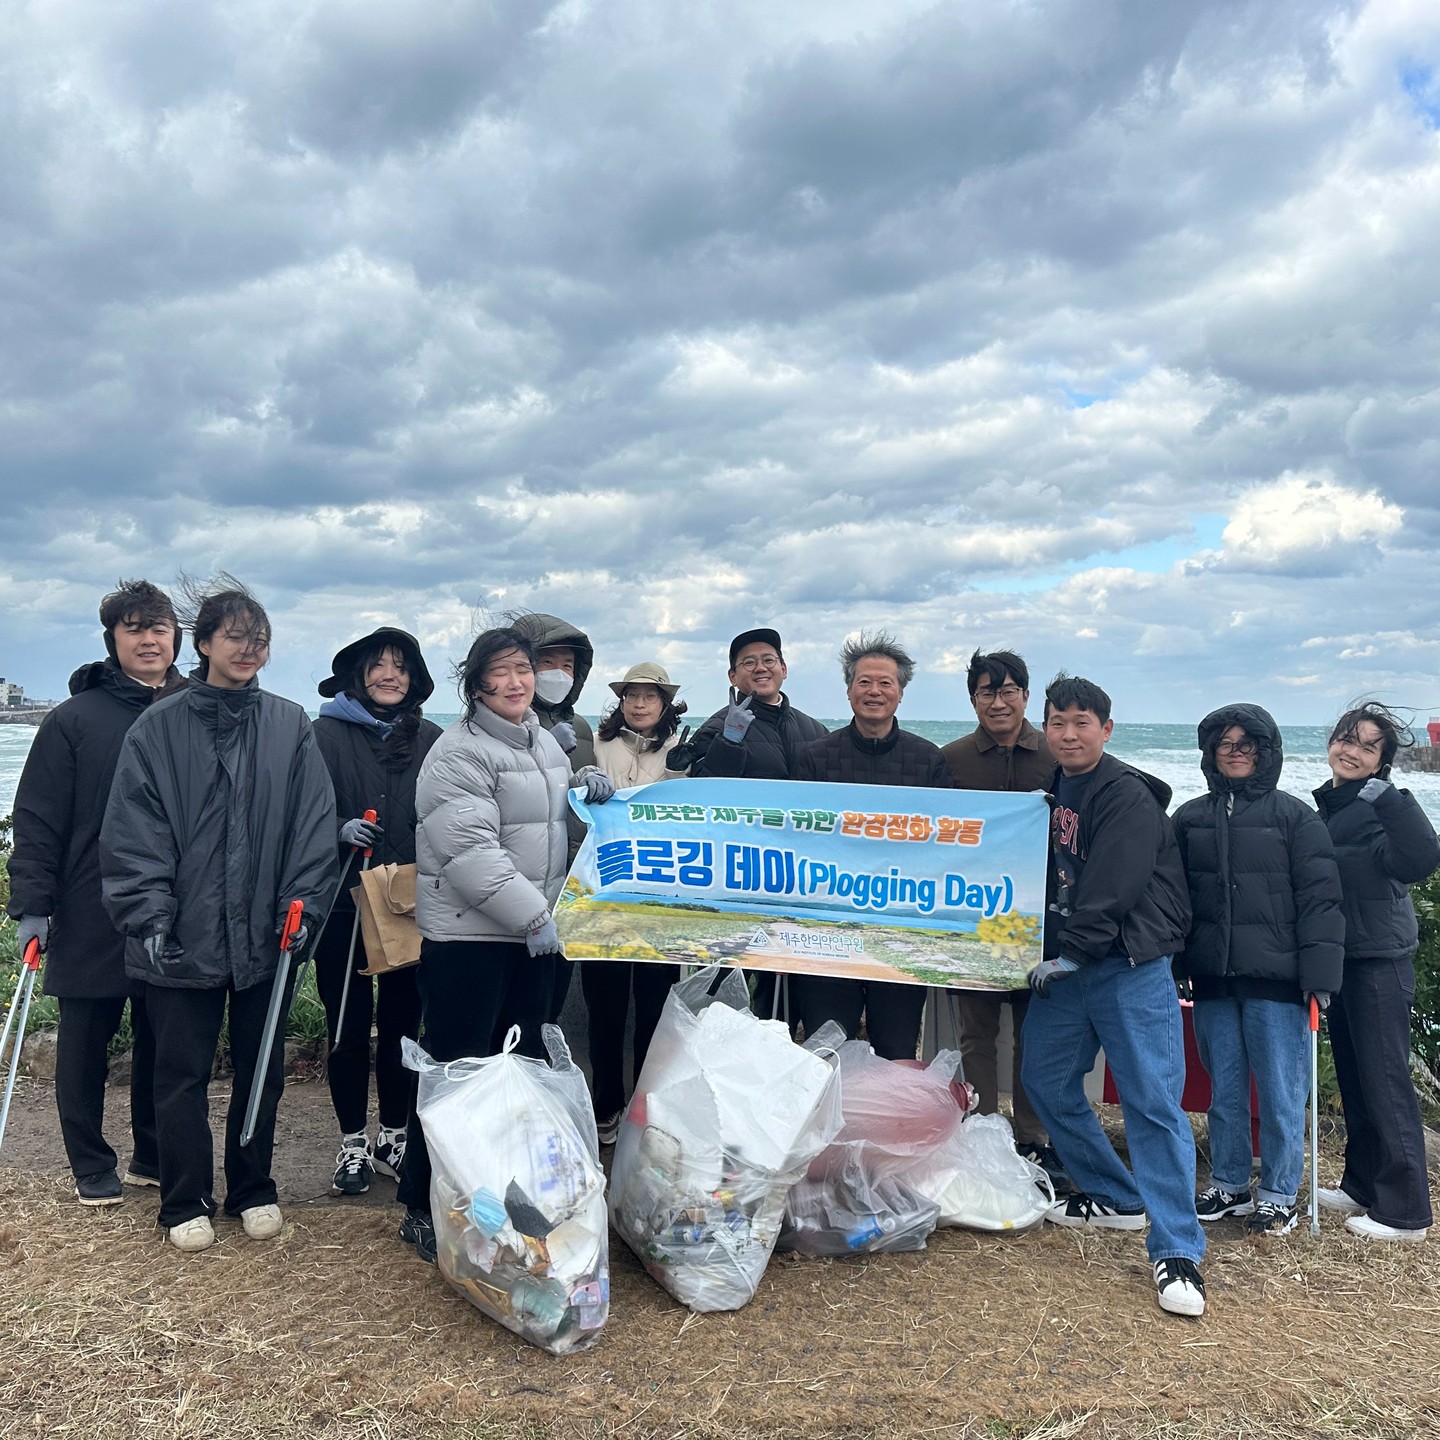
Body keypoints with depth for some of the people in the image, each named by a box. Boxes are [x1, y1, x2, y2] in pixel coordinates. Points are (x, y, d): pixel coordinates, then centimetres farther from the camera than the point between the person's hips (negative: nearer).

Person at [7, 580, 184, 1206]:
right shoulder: (74, 719, -2)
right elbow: (38, 821, -4)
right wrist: (31, 906, -10)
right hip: (91, 918, -2)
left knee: (162, 1044, 11)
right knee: (86, 1045, 10)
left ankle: (154, 1157, 27)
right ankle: (91, 1165, 27)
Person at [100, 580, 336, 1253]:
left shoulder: (291, 727, 3)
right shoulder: (159, 728, -2)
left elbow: (313, 824, 1)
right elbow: (134, 830, -5)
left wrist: (302, 903, -7)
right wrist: (150, 916, -12)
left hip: (265, 936, 2)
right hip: (182, 939, -1)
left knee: (261, 1069, 14)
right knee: (183, 1074, 9)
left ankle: (253, 1190, 31)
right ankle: (186, 1204, 26)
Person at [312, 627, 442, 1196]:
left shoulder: (430, 739, 7)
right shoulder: (325, 734, -1)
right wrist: (339, 830, -20)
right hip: (343, 902, -2)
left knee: (402, 1023, 10)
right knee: (349, 1026, 6)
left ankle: (395, 1136, 25)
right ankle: (353, 1142, 21)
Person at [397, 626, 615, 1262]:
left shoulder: (545, 742, 14)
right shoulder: (460, 752, -13)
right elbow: (471, 849, -21)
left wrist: (588, 790, 6)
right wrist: (531, 915, -23)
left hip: (536, 933, 8)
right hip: (467, 933, -8)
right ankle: (423, 1209, 12)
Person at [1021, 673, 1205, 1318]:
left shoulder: (1128, 795, -11)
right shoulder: (1050, 791, 12)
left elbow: (1113, 889, -19)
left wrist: (1072, 951, -18)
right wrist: (1049, 954, 9)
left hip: (1129, 966, -8)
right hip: (1063, 965, 8)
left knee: (1152, 1101, -9)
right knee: (1046, 1081, 13)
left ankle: (1176, 1252, -3)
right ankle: (1115, 1198, 29)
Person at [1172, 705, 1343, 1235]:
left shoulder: (1295, 816, 0)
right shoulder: (1191, 818, 10)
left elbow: (1320, 898, -5)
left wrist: (1319, 973, -11)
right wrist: (1171, 964, 6)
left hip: (1275, 978, -3)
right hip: (1212, 978, 4)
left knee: (1280, 1092, 3)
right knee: (1223, 1089, 13)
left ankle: (1279, 1196, 18)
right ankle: (1229, 1186, 27)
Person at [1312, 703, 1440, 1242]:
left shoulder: (1380, 807, -13)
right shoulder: (1322, 805, 10)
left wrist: (1390, 801, -38)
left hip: (1380, 963, -8)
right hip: (1339, 959, 8)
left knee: (1385, 1082, -2)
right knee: (1353, 1078, 17)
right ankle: (1362, 1186, 31)